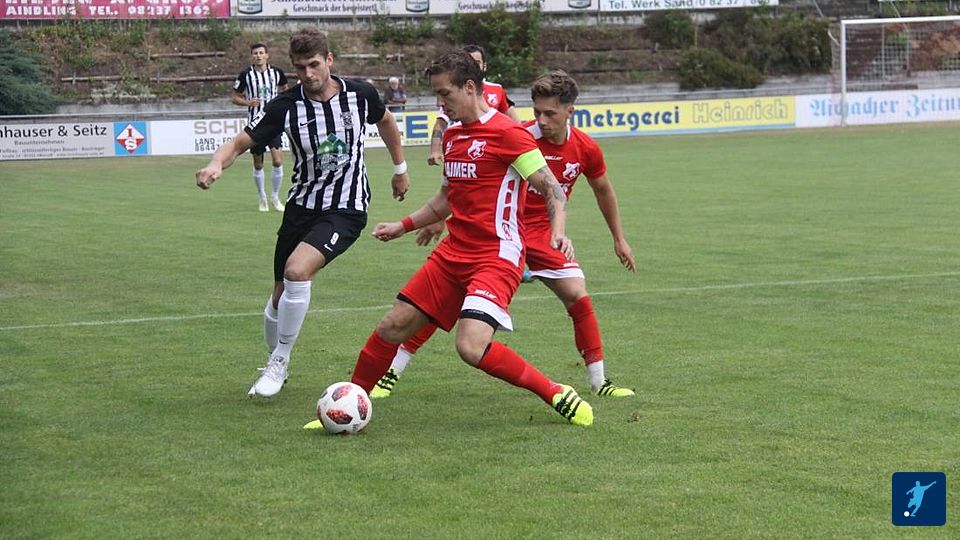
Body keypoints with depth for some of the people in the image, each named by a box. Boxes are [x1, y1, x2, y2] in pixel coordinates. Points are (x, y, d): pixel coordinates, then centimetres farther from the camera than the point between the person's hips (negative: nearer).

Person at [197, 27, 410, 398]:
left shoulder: (360, 95, -8)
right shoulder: (286, 106, -10)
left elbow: (385, 121, 16)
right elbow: (242, 142, -10)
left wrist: (400, 168, 26)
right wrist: (217, 164, -33)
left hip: (346, 210, -3)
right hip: (301, 206, 3)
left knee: (297, 270, -26)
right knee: (281, 294, 7)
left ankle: (279, 362, -10)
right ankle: (275, 366, 35)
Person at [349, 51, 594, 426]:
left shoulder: (507, 132, -12)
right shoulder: (452, 135, 15)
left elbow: (553, 189, -13)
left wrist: (558, 231, -30)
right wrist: (403, 226, 26)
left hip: (497, 258, -8)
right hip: (452, 254, 8)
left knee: (471, 347, -25)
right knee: (392, 327, 6)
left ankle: (558, 396, -9)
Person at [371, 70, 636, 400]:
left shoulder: (586, 149, -7)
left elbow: (603, 190, 14)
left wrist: (619, 239, 20)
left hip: (541, 232, 3)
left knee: (578, 296, -11)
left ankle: (599, 382, 5)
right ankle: (391, 373, -2)